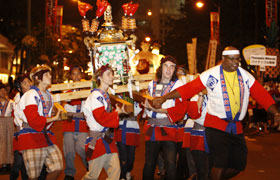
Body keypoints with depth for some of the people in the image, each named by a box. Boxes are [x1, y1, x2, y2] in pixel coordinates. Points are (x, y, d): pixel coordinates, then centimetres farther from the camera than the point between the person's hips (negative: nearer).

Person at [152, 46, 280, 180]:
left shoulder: (246, 76, 5)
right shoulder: (210, 74, -6)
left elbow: (262, 95, 4)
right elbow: (188, 88, -7)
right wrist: (164, 98, -12)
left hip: (237, 127, 5)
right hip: (216, 125, -5)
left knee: (239, 165, 9)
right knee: (220, 165, -8)